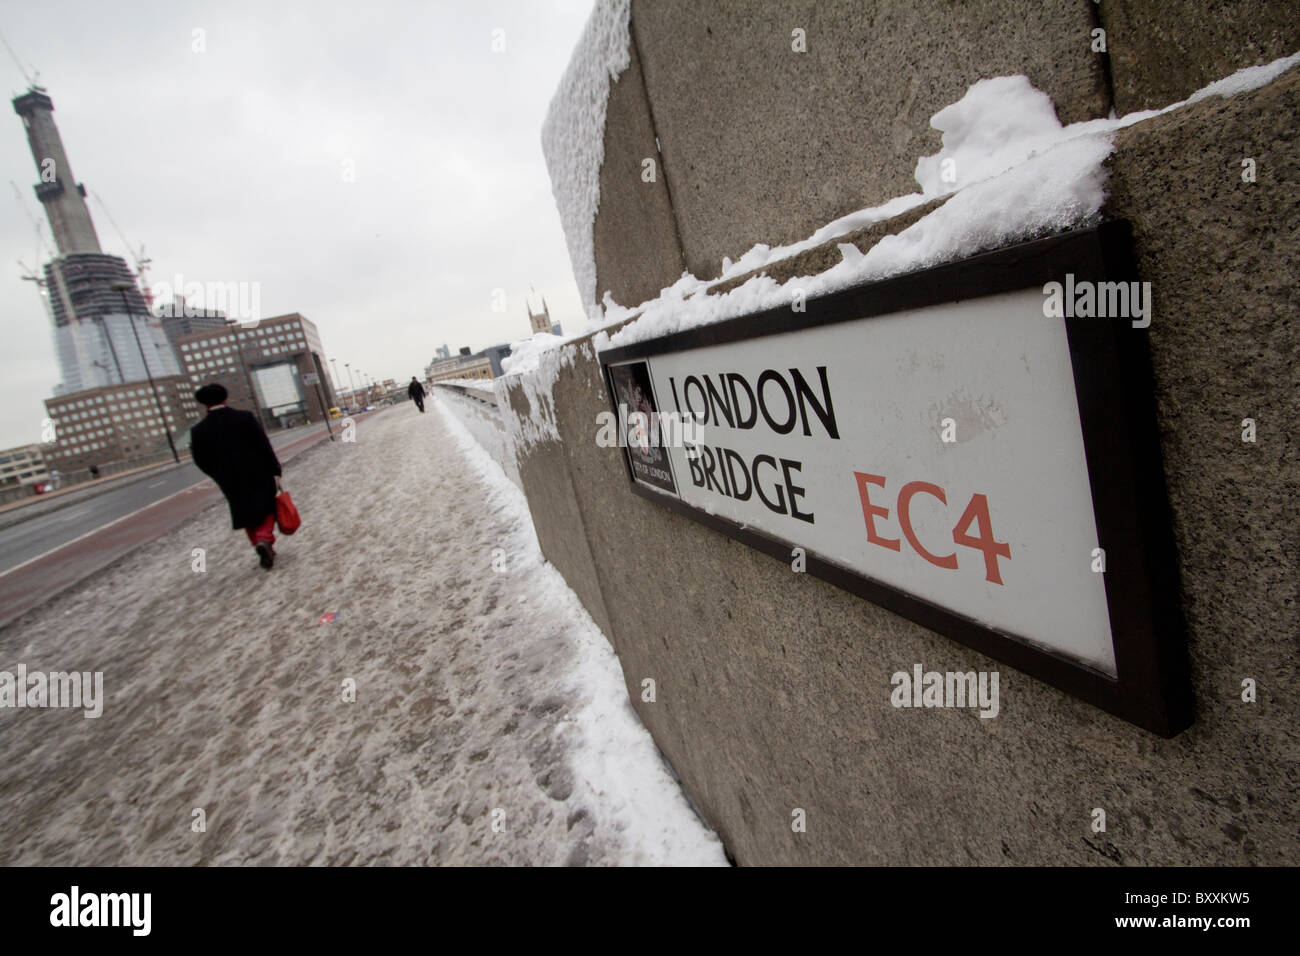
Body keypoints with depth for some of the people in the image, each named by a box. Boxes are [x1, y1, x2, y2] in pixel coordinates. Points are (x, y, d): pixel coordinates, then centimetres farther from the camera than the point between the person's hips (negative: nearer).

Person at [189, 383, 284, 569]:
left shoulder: (199, 431, -5)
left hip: (233, 484, 2)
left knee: (248, 516, 17)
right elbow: (264, 447, -12)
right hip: (258, 476, -1)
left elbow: (202, 461, 0)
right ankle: (264, 538, -11)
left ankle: (261, 546, 15)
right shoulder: (245, 417, -10)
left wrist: (222, 477, 16)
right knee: (267, 510, 13)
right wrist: (275, 471, -7)